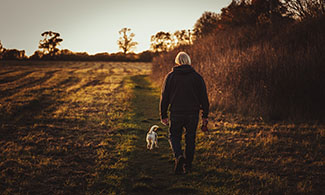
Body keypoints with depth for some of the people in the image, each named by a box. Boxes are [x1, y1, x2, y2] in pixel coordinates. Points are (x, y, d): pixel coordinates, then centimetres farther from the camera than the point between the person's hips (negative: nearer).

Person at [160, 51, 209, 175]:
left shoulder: (170, 76, 0)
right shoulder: (197, 77, 2)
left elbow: (164, 97, 1)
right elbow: (204, 98, 2)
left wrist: (163, 115, 8)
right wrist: (205, 116, 8)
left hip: (176, 113, -1)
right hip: (193, 113, 1)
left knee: (174, 136, 13)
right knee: (190, 139, 12)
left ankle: (179, 156, -13)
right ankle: (188, 166, 16)